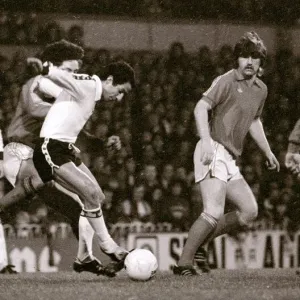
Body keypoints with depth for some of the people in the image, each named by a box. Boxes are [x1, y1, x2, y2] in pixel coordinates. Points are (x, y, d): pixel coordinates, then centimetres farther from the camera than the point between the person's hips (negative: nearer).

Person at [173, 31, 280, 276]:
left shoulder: (261, 90, 16)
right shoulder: (226, 81, -9)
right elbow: (201, 107, -18)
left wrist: (267, 151, 32)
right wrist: (206, 141, -30)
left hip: (230, 159, 9)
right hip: (214, 152, -9)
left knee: (250, 211, 5)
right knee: (214, 212, -21)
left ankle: (197, 240, 11)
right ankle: (184, 263, -16)